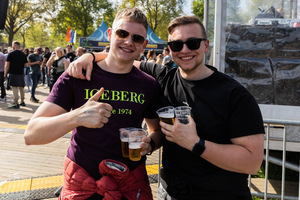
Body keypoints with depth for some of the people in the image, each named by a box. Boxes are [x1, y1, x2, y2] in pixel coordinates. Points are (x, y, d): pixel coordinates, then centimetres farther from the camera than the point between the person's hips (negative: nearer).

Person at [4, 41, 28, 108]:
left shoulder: (11, 54, -8)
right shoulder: (23, 54, 5)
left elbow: (7, 65, -8)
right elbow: (25, 64, 9)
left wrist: (5, 73, -1)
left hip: (13, 73, -5)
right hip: (21, 73, 5)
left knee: (14, 88, -5)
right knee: (21, 87, 14)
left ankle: (16, 103, -7)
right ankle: (22, 102, 23)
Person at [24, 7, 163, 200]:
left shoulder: (149, 85, -3)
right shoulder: (77, 76, -11)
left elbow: (158, 129, 12)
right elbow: (31, 135, -17)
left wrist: (150, 143, -13)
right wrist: (77, 117, -35)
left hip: (132, 183, 2)